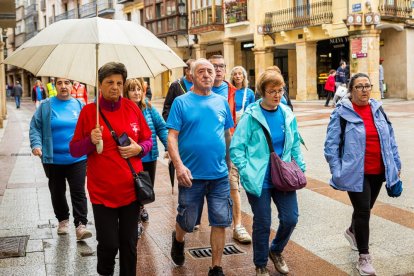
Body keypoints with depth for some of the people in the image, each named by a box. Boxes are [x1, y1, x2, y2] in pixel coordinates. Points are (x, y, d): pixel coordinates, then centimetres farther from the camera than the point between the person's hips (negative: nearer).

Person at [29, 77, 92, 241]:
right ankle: (63, 220, 32)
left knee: (78, 192, -5)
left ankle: (80, 225, -5)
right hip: (53, 159, 1)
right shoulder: (46, 106, 0)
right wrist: (36, 144, -14)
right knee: (57, 192, 14)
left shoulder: (79, 105, 2)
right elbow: (35, 127, 1)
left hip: (77, 159, -1)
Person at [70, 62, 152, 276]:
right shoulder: (88, 111, -5)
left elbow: (148, 140, 10)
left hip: (131, 188, 2)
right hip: (102, 191, -2)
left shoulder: (132, 108, 2)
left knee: (129, 242, 11)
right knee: (108, 244, 1)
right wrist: (91, 141, -21)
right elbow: (74, 150, -2)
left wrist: (138, 148, -11)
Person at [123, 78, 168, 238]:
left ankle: (140, 207, 51)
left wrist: (169, 146, -13)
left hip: (150, 158, 4)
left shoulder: (148, 108, -2)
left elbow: (161, 127, -2)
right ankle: (136, 220, 28)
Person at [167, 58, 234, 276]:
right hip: (191, 175, -3)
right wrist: (179, 165, -21)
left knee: (220, 222, 4)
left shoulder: (221, 102, 7)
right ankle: (178, 240, 44)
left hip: (220, 175, 3)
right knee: (187, 222, 10)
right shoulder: (181, 102, -4)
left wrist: (229, 163, 14)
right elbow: (172, 136, -9)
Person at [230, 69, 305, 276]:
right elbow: (236, 148, -11)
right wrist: (247, 173, -17)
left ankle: (276, 251, 37)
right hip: (259, 179, -4)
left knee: (290, 218, 7)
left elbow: (295, 143, 15)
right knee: (262, 223, 6)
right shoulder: (251, 116, -13)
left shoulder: (287, 114, 2)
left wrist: (300, 166, 10)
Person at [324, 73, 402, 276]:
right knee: (363, 211, -4)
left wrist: (396, 164, 14)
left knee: (366, 209, 21)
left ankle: (352, 231, 51)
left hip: (378, 171, 6)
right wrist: (337, 172, -15)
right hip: (356, 173, -6)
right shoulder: (341, 113, -10)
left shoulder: (378, 109, 7)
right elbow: (331, 145, -10)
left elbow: (389, 139, 13)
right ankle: (364, 257, 10)